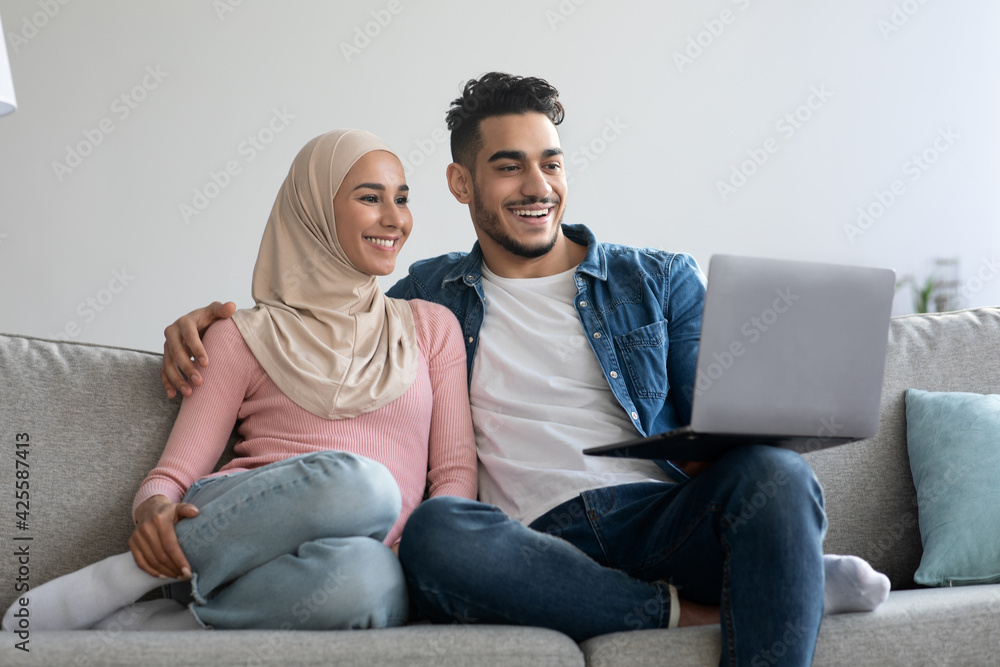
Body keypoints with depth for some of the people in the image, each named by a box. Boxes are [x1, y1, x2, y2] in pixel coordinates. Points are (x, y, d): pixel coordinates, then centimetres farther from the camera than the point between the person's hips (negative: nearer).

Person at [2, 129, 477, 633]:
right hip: (241, 526, -1)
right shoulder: (246, 337, 14)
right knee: (358, 484, -37)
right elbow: (173, 474, 8)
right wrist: (155, 512, -16)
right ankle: (105, 586, -22)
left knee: (369, 576, -38)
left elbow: (456, 469, 13)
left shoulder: (431, 327, 20)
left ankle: (150, 630, -20)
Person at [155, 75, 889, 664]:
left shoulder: (661, 280, 17)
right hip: (543, 544, 0)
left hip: (664, 516, 1)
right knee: (435, 531, -34)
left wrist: (729, 445, -15)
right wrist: (209, 320, 12)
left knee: (775, 473, -30)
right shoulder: (432, 294, 19)